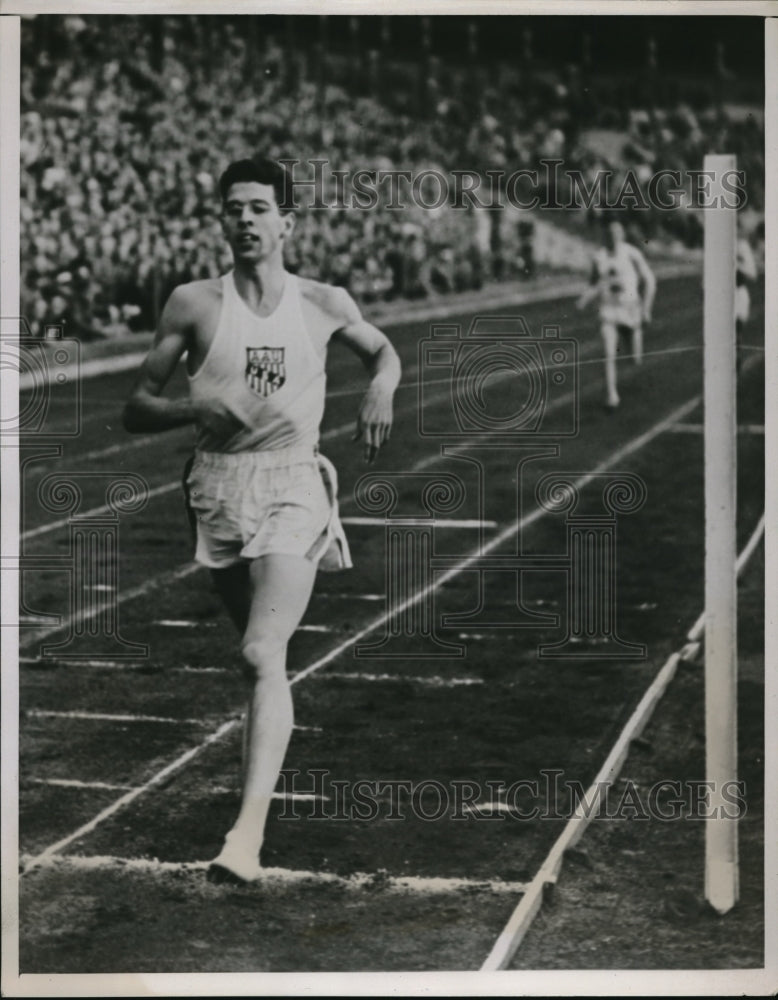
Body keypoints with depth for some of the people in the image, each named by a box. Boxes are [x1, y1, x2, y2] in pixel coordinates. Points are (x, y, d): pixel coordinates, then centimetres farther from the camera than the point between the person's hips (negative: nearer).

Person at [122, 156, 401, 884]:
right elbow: (135, 409, 4)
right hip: (218, 489, 2)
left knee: (263, 655, -17)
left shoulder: (324, 304, 4)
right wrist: (193, 408, -16)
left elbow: (383, 352, 24)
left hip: (291, 488, -2)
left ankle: (249, 833, -25)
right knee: (257, 649, 14)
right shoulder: (193, 305, 2)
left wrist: (380, 393, 2)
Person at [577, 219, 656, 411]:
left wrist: (646, 308, -8)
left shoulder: (631, 253, -8)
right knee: (609, 355, -14)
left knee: (636, 359, 8)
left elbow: (649, 280, -3)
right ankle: (612, 396, -11)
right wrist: (585, 298, -9)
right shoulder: (599, 258, 2)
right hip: (608, 310, 2)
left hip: (630, 308, -2)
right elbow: (594, 285, 12)